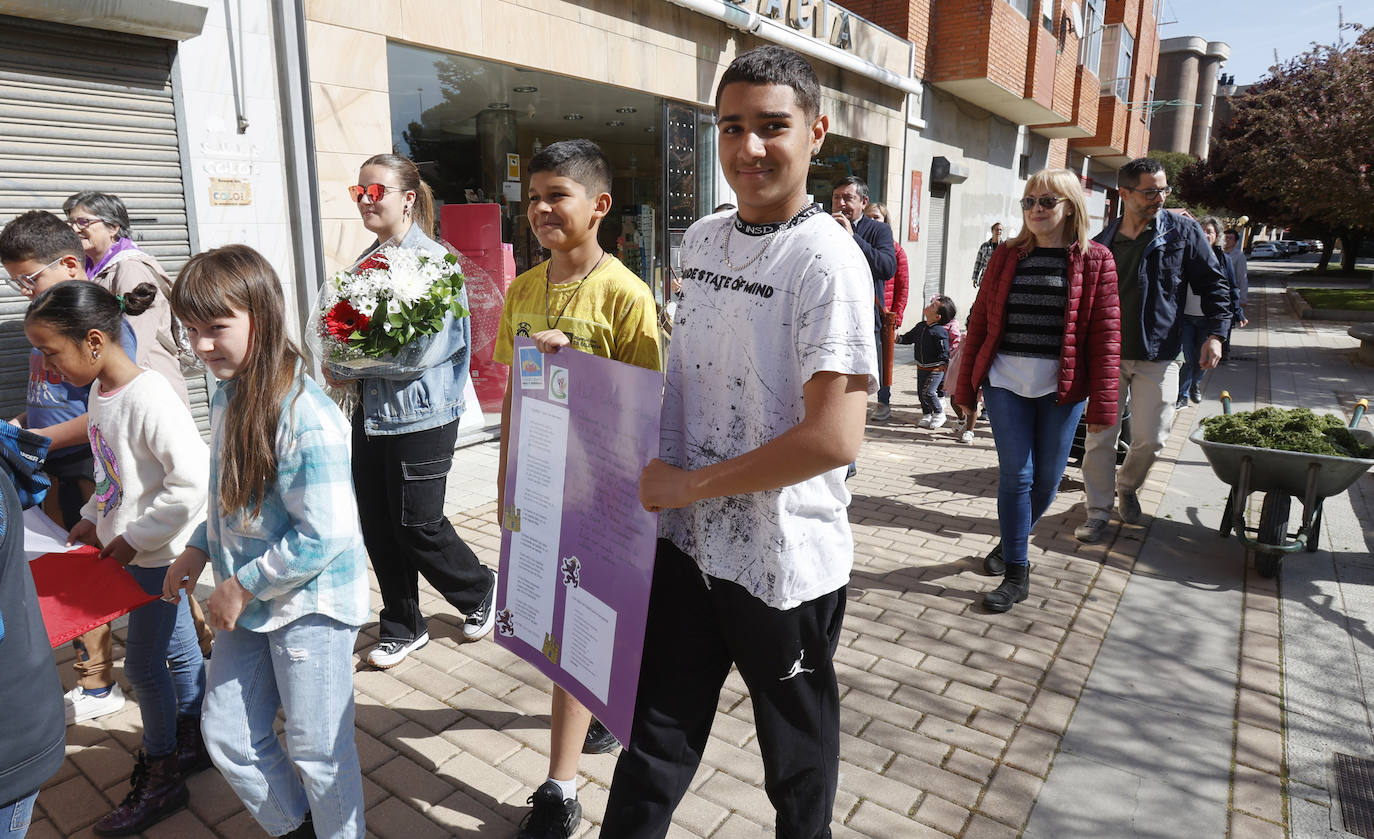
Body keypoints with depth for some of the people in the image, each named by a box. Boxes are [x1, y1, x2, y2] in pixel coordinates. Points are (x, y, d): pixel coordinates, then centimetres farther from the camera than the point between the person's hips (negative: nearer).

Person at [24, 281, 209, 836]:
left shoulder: (149, 398, -25)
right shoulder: (100, 393, 4)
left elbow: (194, 481, -28)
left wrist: (135, 538, -21)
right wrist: (94, 518, 7)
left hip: (156, 555, -8)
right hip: (131, 549, 8)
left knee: (143, 664, 5)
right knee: (175, 649, 21)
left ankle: (160, 779, 24)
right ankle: (194, 739, 39)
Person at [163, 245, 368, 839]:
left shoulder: (308, 417, -27)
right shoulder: (227, 398, 2)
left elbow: (325, 535, -26)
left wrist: (242, 585, -17)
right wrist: (199, 549, 6)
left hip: (311, 604, -8)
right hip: (249, 602, 9)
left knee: (316, 750, 8)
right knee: (226, 735, 19)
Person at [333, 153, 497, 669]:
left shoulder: (434, 260, -13)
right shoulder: (367, 261, 12)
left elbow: (421, 351, -20)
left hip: (421, 417, -7)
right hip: (370, 412, 7)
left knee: (418, 527, 0)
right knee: (377, 526, 11)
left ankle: (481, 592, 28)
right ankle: (403, 628, 28)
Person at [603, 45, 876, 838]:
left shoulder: (828, 259, -17)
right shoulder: (700, 239, 6)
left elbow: (835, 438, -24)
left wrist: (689, 484, -18)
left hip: (787, 561, -5)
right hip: (688, 542, 6)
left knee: (797, 757, 19)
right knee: (654, 745, 17)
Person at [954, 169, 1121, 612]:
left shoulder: (1095, 260, 0)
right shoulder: (1006, 256, 7)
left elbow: (1106, 334, -3)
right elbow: (980, 322, 7)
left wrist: (1102, 404, -8)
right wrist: (965, 386, 6)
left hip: (1061, 387, -1)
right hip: (1006, 381, 1)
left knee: (1047, 478, 8)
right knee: (1015, 474, 0)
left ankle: (1013, 539, 35)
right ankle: (1016, 572, 10)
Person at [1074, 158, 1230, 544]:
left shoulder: (1183, 231, 2)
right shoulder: (1103, 242, 6)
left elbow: (1213, 285, 5)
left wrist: (1216, 333, -5)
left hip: (1158, 357, -1)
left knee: (1151, 438, 2)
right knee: (1099, 436, 0)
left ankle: (1127, 487, 32)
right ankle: (1098, 511, 12)